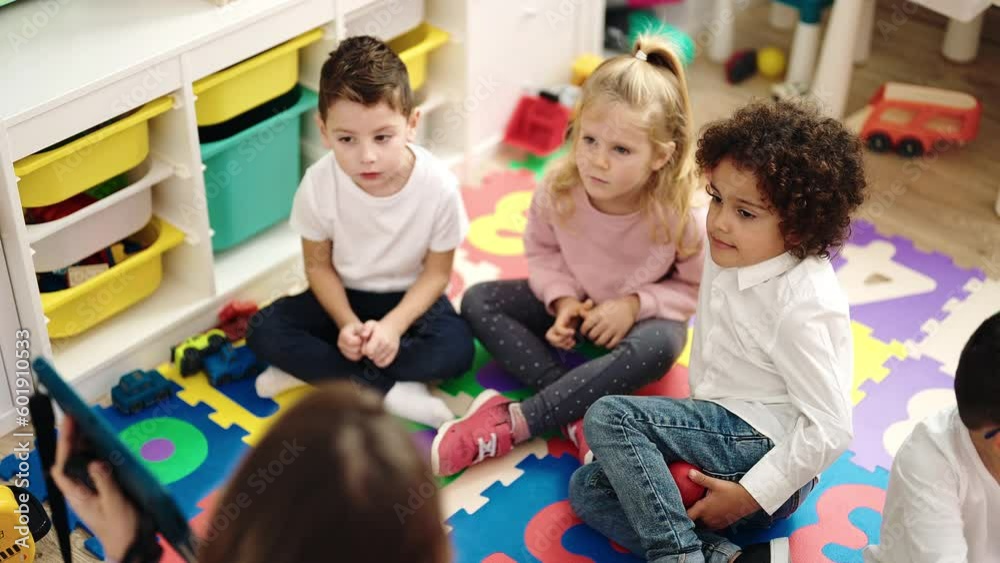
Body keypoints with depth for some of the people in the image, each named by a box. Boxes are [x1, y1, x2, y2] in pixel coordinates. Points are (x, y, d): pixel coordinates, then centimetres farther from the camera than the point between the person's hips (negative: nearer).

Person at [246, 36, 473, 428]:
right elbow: (318, 266, -7)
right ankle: (390, 391, -23)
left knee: (455, 350, -29)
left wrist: (394, 325, -26)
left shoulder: (439, 186, -26)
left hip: (410, 297, -1)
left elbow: (437, 272, -12)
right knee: (264, 331, -21)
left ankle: (312, 371, -21)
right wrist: (347, 323, -22)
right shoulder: (319, 184, -23)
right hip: (344, 295, 1)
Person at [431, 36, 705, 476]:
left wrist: (636, 303, -28)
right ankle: (578, 413, -29)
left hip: (642, 314, -4)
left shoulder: (677, 213, -29)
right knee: (478, 301, -15)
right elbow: (541, 249, -2)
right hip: (576, 302, 4)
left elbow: (698, 288, -15)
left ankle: (508, 424, -34)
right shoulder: (559, 189, -22)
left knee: (658, 346, -39)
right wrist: (562, 300, -18)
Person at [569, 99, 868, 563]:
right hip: (723, 428, 9)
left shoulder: (801, 307, -23)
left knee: (609, 417, -22)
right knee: (587, 488, -2)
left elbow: (830, 428, -23)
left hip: (768, 445, -9)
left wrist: (750, 495, -20)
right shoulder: (729, 252, -1)